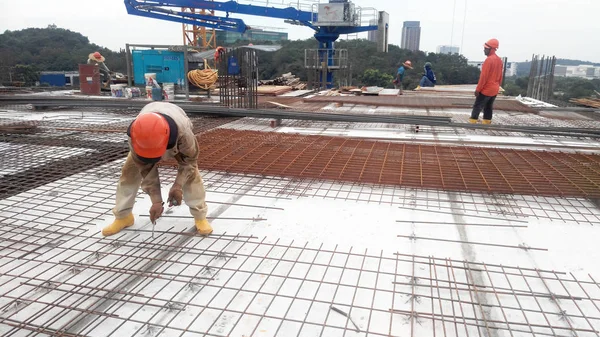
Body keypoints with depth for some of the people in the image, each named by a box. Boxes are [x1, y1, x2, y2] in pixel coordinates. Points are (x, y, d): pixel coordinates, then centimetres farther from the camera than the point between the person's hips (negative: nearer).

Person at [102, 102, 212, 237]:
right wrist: (156, 200, -30)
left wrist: (177, 186, -34)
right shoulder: (136, 137, -41)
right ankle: (122, 216, 11)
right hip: (148, 132, 2)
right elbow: (146, 170, -30)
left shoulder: (183, 132, -48)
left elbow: (189, 160, -28)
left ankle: (200, 216, -2)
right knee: (130, 172, -5)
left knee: (191, 174, -16)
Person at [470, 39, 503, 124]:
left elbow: (484, 76, -18)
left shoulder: (489, 60, -17)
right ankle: (487, 122, 14)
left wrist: (478, 89, -15)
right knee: (489, 107, 13)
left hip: (486, 89, -8)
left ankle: (472, 122, -5)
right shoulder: (499, 60, 11)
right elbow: (500, 76, 15)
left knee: (477, 106, -3)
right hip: (494, 90, 8)